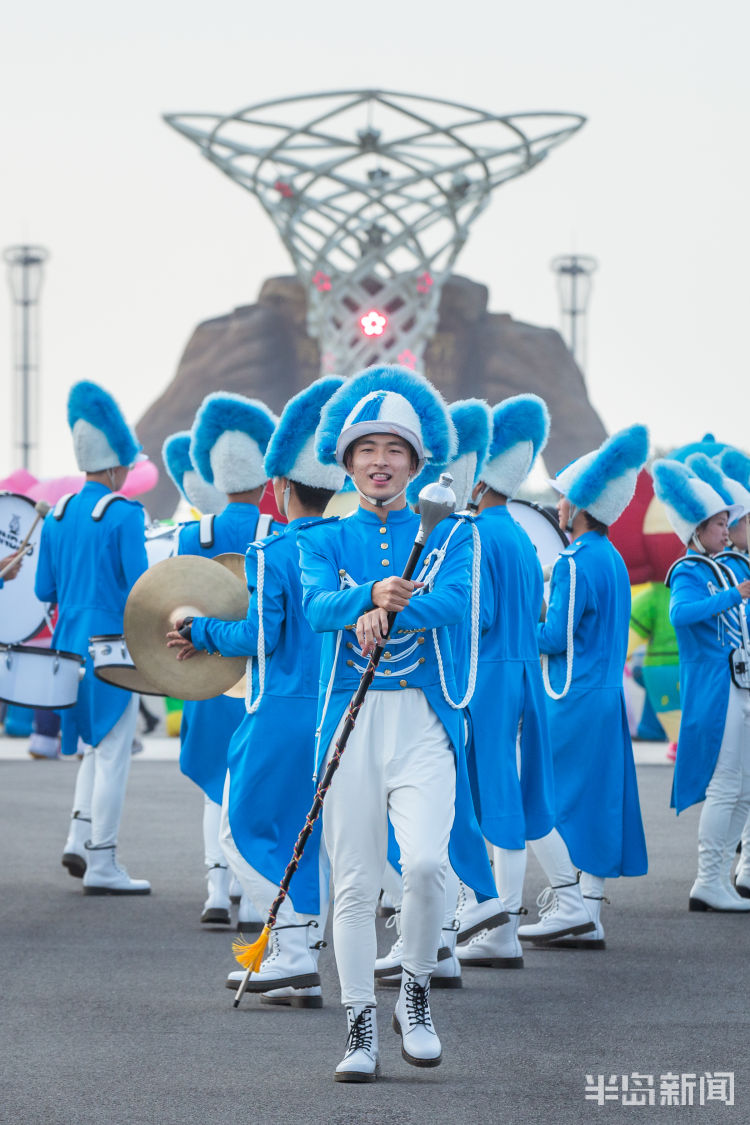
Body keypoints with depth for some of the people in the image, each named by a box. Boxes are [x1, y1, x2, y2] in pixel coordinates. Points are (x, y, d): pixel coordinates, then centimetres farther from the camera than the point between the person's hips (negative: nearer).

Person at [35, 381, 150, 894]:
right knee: (112, 752, -1)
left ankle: (79, 839, 10)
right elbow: (141, 588, -18)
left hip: (71, 645, 7)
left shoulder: (58, 515, 7)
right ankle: (102, 866, 1)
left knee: (95, 746, 21)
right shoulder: (124, 515, -13)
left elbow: (44, 590, 10)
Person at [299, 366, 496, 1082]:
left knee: (426, 861, -18)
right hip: (349, 719, 1)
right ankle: (360, 1024, 8)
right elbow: (317, 606, -10)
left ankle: (415, 992, 3)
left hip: (424, 719, -1)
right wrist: (373, 596, -32)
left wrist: (376, 611, -25)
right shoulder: (325, 540, 10)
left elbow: (452, 602, -10)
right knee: (354, 881, -1)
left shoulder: (448, 535, 10)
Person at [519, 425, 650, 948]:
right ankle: (590, 916, 9)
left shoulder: (576, 563, -16)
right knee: (595, 800, 9)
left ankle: (568, 901, -7)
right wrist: (539, 613, 15)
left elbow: (556, 637, -18)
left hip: (572, 703, -9)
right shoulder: (613, 560, 12)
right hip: (606, 700, 9)